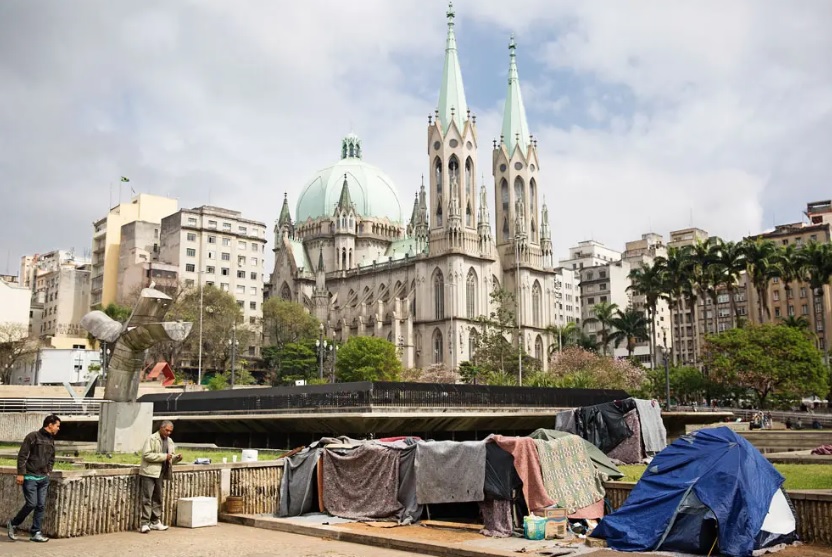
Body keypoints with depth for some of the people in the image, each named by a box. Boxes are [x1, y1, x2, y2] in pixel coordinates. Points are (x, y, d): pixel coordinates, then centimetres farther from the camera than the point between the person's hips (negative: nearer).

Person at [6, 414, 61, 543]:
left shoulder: (51, 440, 13)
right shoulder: (32, 437, -9)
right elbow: (22, 456, -12)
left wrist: (48, 471, 12)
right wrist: (20, 474, -15)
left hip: (44, 478, 7)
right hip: (30, 477, -7)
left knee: (41, 506, 2)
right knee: (31, 504, -10)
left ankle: (36, 533, 8)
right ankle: (13, 524, 14)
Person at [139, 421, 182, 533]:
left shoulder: (170, 441, 15)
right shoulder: (151, 439, -7)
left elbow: (171, 459, 23)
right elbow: (146, 455, -18)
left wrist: (177, 458, 0)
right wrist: (164, 456, -21)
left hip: (160, 474, 7)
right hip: (149, 473, -7)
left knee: (158, 499, 12)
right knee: (147, 499, -7)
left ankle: (155, 522, 19)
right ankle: (145, 523, -6)